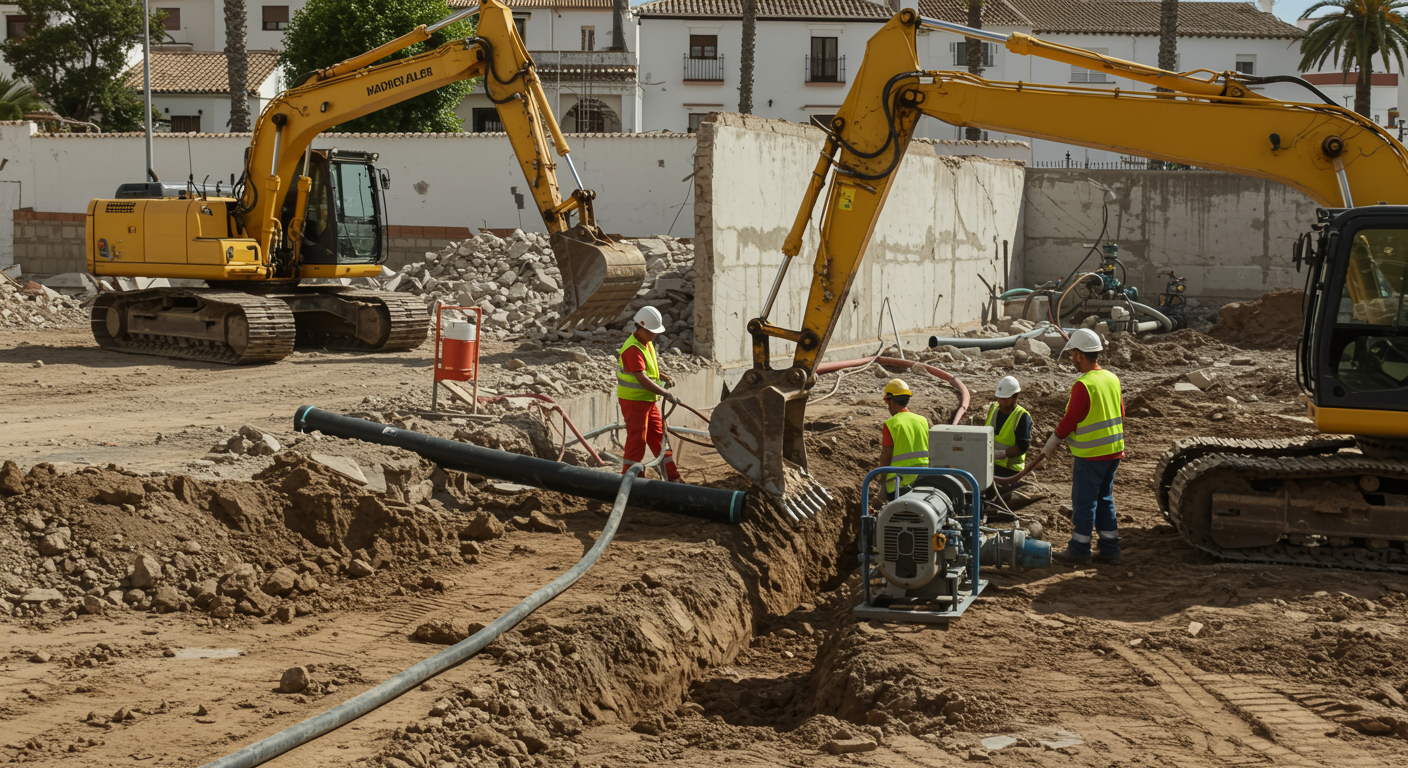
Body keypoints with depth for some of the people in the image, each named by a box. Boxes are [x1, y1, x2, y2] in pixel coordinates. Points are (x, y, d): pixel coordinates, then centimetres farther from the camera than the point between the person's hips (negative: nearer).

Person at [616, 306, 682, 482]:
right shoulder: (632, 349, -22)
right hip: (633, 401, -10)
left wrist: (664, 377, 7)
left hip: (648, 400, 10)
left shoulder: (647, 344, 10)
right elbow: (642, 378, -30)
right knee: (637, 441, -7)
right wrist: (666, 394, -29)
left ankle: (671, 478, 20)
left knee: (659, 437, 13)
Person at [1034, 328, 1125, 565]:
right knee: (1104, 499, 16)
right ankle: (1109, 550, 18)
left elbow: (1069, 420, -15)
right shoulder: (1112, 379, 5)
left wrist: (1051, 444, -2)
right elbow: (1120, 415, 13)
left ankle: (1079, 550, 11)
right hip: (1113, 451, 8)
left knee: (1084, 501, 3)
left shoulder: (1083, 385, -19)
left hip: (1090, 455, -8)